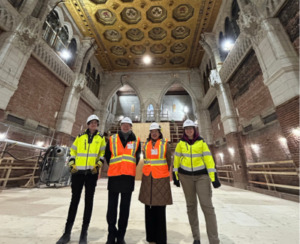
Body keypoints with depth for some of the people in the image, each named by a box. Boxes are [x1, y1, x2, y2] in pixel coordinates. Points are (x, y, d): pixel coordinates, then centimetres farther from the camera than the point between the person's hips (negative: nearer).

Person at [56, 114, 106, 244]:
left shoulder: (101, 138, 6)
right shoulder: (80, 137, 10)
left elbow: (103, 153, 4)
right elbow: (73, 152, 14)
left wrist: (98, 165, -8)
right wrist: (71, 165, 1)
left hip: (92, 173, -1)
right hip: (78, 172, 1)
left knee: (88, 201, 5)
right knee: (74, 200, 9)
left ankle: (84, 233, 20)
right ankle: (67, 233, 24)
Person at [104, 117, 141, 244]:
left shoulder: (136, 141, 5)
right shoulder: (112, 139, 6)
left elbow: (137, 158, 11)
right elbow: (107, 155, 11)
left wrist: (131, 169, 8)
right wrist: (113, 168, 10)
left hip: (129, 176, 0)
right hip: (114, 176, 0)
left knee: (125, 207, 10)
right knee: (112, 206, 8)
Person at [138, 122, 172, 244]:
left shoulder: (165, 144, 1)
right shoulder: (146, 144, 9)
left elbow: (168, 161, 6)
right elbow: (146, 160, 15)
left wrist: (163, 172, 10)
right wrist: (150, 170, 10)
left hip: (161, 179, -3)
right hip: (147, 178, 3)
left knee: (160, 210, 5)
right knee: (149, 208, 13)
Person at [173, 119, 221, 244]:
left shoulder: (201, 142, -4)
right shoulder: (181, 143, -3)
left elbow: (208, 159, -7)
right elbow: (176, 160, 1)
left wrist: (213, 177, -12)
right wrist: (175, 176, 2)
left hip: (201, 176, 0)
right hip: (185, 176, 1)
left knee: (207, 206, -6)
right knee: (191, 205, 10)